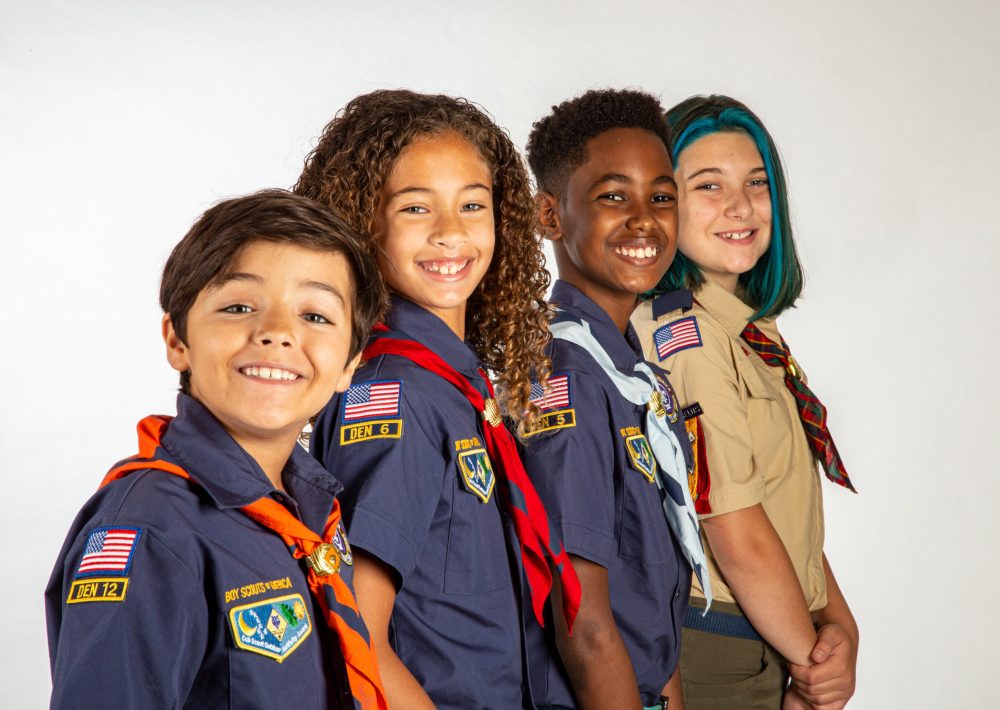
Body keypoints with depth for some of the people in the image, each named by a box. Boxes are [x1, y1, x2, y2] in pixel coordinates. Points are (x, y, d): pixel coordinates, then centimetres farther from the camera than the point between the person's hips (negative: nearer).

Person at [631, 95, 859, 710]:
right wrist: (814, 660, -8)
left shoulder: (756, 330, 9)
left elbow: (795, 511, 8)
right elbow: (739, 538, -19)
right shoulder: (682, 336, -19)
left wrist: (840, 625, -5)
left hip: (778, 651, 8)